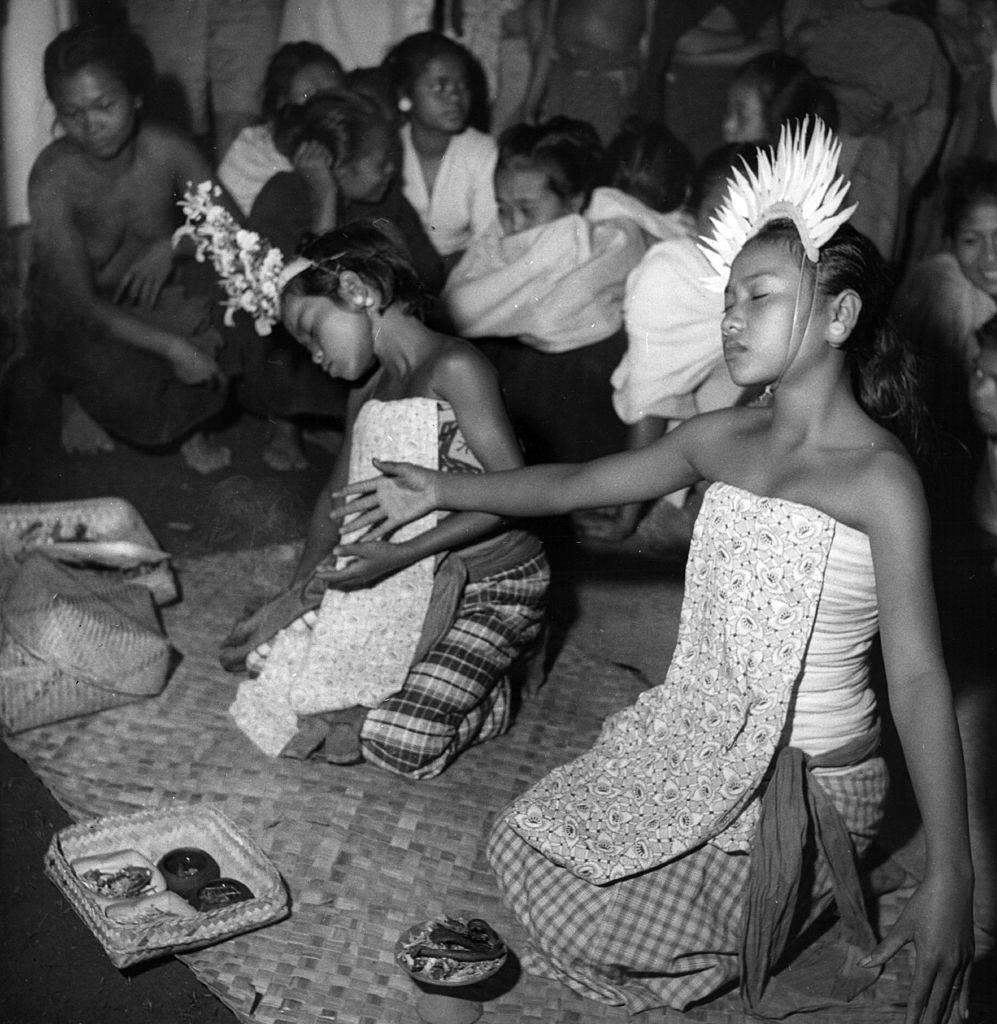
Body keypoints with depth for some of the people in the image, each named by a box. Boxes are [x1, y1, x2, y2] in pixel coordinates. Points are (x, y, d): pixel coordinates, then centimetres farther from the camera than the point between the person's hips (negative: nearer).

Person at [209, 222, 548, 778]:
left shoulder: (454, 367, -18)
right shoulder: (367, 392, 8)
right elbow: (338, 497, 14)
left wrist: (400, 555, -26)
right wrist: (294, 598, 2)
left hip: (494, 590, -7)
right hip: (409, 586, 8)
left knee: (403, 744, -19)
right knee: (279, 661, -2)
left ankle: (490, 697, 10)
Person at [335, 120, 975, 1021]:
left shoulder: (879, 479, -20)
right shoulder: (719, 440, 0)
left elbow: (919, 680, -21)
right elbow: (574, 486, 10)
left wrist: (951, 878, -24)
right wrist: (442, 493, 5)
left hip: (806, 780, -7)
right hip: (692, 742, 7)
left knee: (597, 931, -8)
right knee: (528, 844, 12)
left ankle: (827, 914, 13)